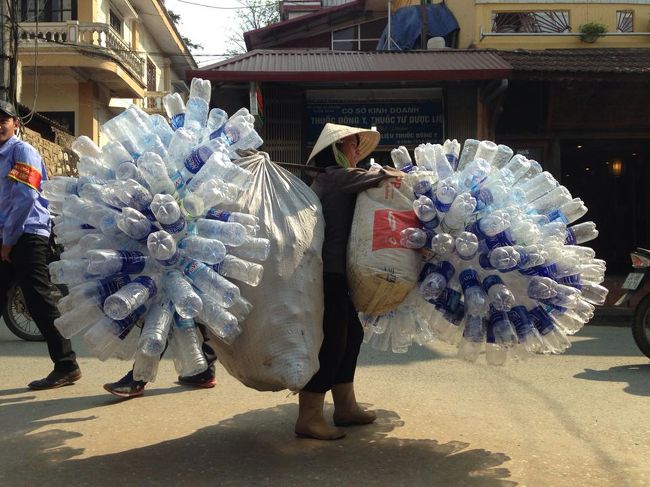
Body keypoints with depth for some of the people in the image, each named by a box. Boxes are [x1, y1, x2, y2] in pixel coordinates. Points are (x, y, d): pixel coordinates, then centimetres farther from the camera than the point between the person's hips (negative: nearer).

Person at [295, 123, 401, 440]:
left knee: (350, 333, 16)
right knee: (331, 341, -8)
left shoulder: (333, 179, 20)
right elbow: (383, 176, -16)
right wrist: (398, 174, 4)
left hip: (332, 273, 11)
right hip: (329, 273, -11)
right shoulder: (337, 176, -11)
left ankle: (345, 406, 25)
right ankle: (308, 417, -2)